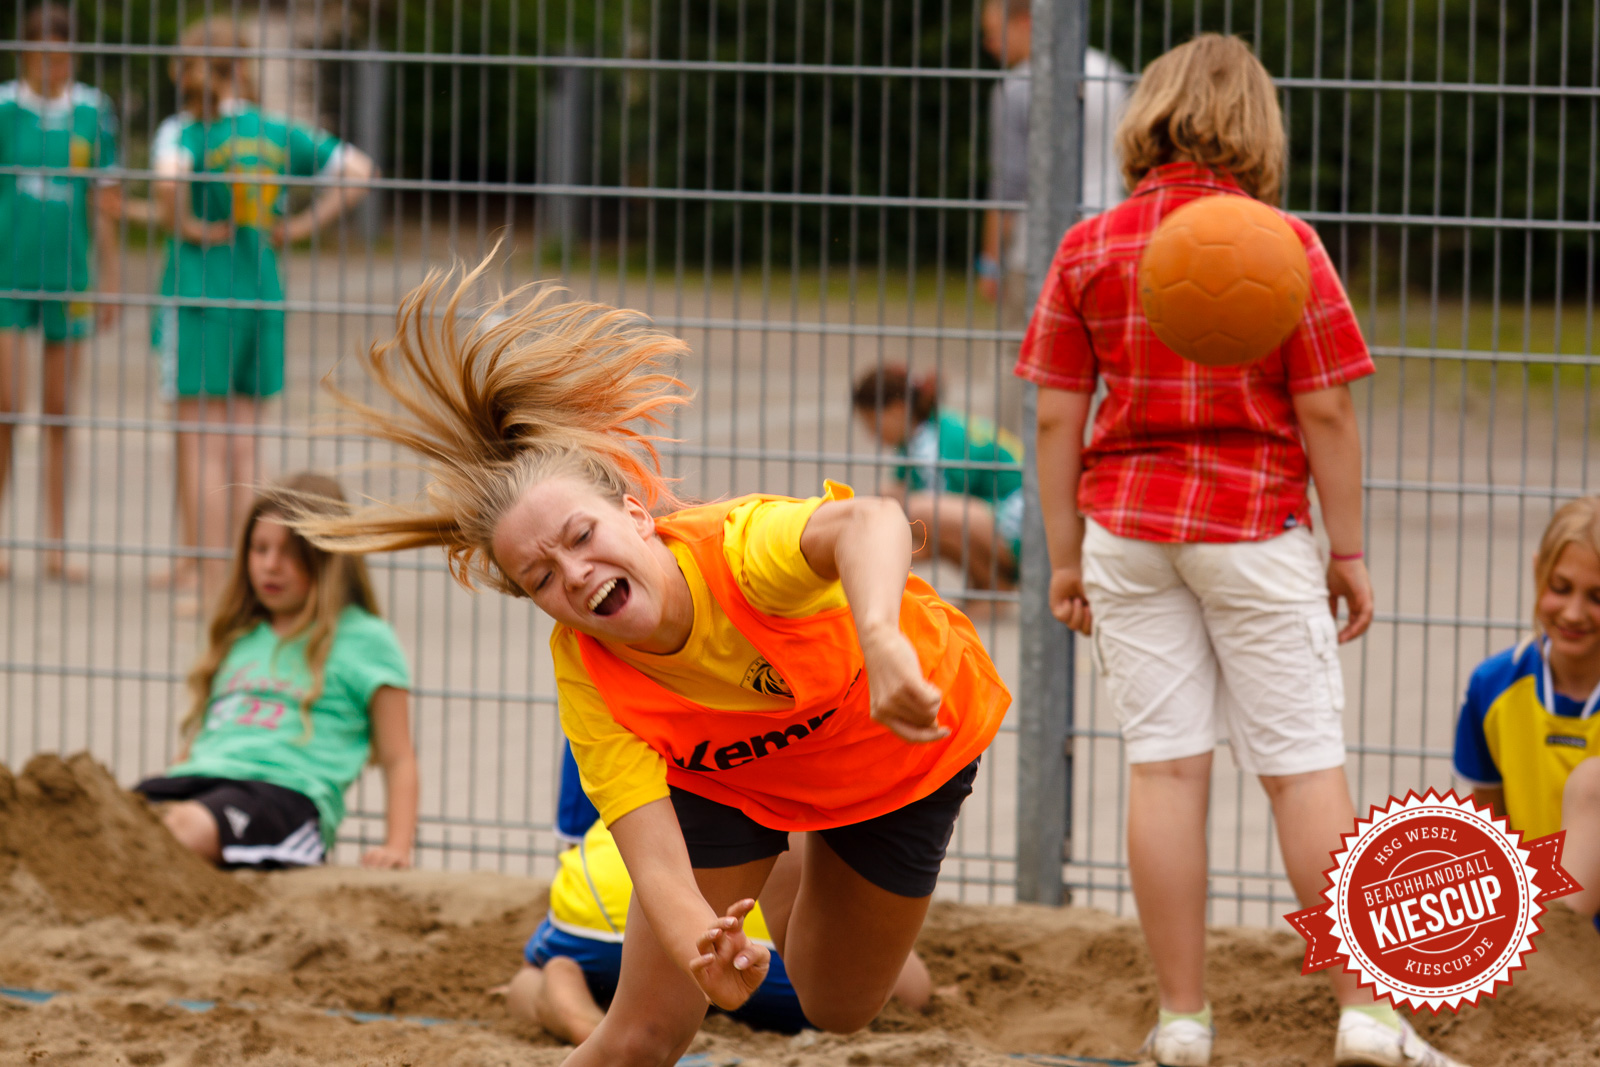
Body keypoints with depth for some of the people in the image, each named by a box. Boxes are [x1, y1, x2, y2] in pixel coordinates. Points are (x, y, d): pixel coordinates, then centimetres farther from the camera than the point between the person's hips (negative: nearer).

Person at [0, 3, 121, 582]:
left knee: (60, 412, 6)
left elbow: (103, 202, 9)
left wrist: (109, 277, 9)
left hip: (68, 276, 2)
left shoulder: (93, 112, 4)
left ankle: (57, 545, 10)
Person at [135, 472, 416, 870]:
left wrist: (398, 846, -3)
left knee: (187, 827, -41)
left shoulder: (365, 640, 14)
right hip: (198, 779, 5)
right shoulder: (240, 638, 31)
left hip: (288, 791, -5)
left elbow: (398, 761, 11)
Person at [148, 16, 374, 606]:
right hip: (262, 291, 5)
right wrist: (301, 225, 4)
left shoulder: (185, 131, -10)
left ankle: (214, 587, -2)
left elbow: (167, 180, -31)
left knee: (201, 445, -1)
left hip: (199, 294, -5)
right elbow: (357, 169, 4)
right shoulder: (279, 131, 4)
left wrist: (185, 227, -13)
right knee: (242, 442, 11)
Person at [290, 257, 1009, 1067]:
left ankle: (793, 891, 46)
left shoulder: (740, 549, -43)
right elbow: (658, 864, -39)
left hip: (908, 735, -1)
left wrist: (880, 638, -87)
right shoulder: (586, 677, -31)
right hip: (726, 776, 1)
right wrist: (704, 953, -62)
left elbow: (869, 523, -66)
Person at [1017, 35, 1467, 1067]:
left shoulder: (1090, 247, 0)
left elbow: (1057, 419, 1)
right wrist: (1349, 552, 0)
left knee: (1166, 767, 4)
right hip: (1256, 527, -2)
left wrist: (1066, 557, 8)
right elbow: (1327, 413, -8)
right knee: (1306, 769, 3)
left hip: (1128, 523, 3)